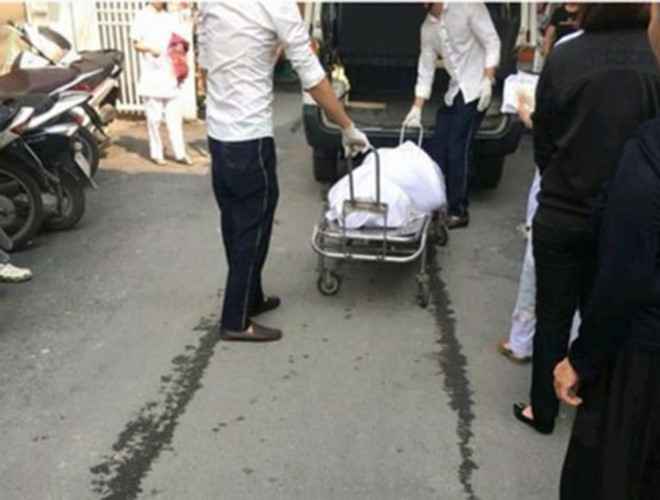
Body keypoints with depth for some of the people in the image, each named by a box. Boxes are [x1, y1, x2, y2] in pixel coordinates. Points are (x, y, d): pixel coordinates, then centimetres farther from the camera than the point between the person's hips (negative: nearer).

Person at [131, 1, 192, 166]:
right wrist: (151, 48, -22)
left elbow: (182, 40, 13)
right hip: (152, 76, -3)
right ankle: (156, 153, 12)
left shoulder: (172, 17, 12)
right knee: (154, 117, 2)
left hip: (171, 74, 3)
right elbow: (136, 43, -3)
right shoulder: (142, 17, 0)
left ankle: (180, 153, 10)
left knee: (175, 117, 5)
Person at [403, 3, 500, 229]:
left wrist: (487, 81, -18)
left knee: (458, 150, -10)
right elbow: (425, 68, 12)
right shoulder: (427, 27, 11)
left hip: (474, 89, -7)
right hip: (454, 91, 7)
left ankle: (458, 211, -1)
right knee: (438, 148, 2)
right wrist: (417, 108, 7)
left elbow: (492, 43, -8)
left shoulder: (468, 6, -7)